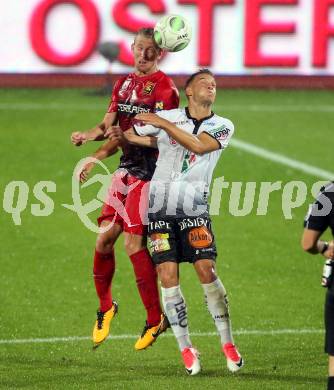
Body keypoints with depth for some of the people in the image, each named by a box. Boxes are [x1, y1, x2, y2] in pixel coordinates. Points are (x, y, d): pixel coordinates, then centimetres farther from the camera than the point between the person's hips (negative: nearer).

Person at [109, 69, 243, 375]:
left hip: (194, 209, -1)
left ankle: (228, 344, -1)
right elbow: (123, 136, 15)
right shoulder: (166, 116, 8)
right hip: (159, 207, 1)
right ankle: (186, 348, 3)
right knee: (168, 277, -5)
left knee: (207, 272, -11)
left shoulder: (222, 127, 5)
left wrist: (164, 124, -15)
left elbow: (198, 145, -15)